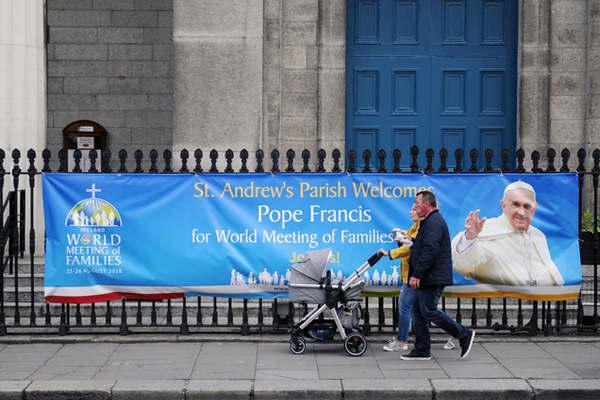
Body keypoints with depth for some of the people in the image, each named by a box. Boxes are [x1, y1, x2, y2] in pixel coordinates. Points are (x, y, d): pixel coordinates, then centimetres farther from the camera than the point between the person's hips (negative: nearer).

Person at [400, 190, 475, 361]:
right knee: (418, 311, 10)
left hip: (433, 278, -11)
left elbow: (430, 251, -25)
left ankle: (464, 335, 0)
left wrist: (416, 275, -24)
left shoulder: (434, 222, -16)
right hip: (427, 278, 11)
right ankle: (422, 350, 14)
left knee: (429, 311, -10)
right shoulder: (429, 221, 20)